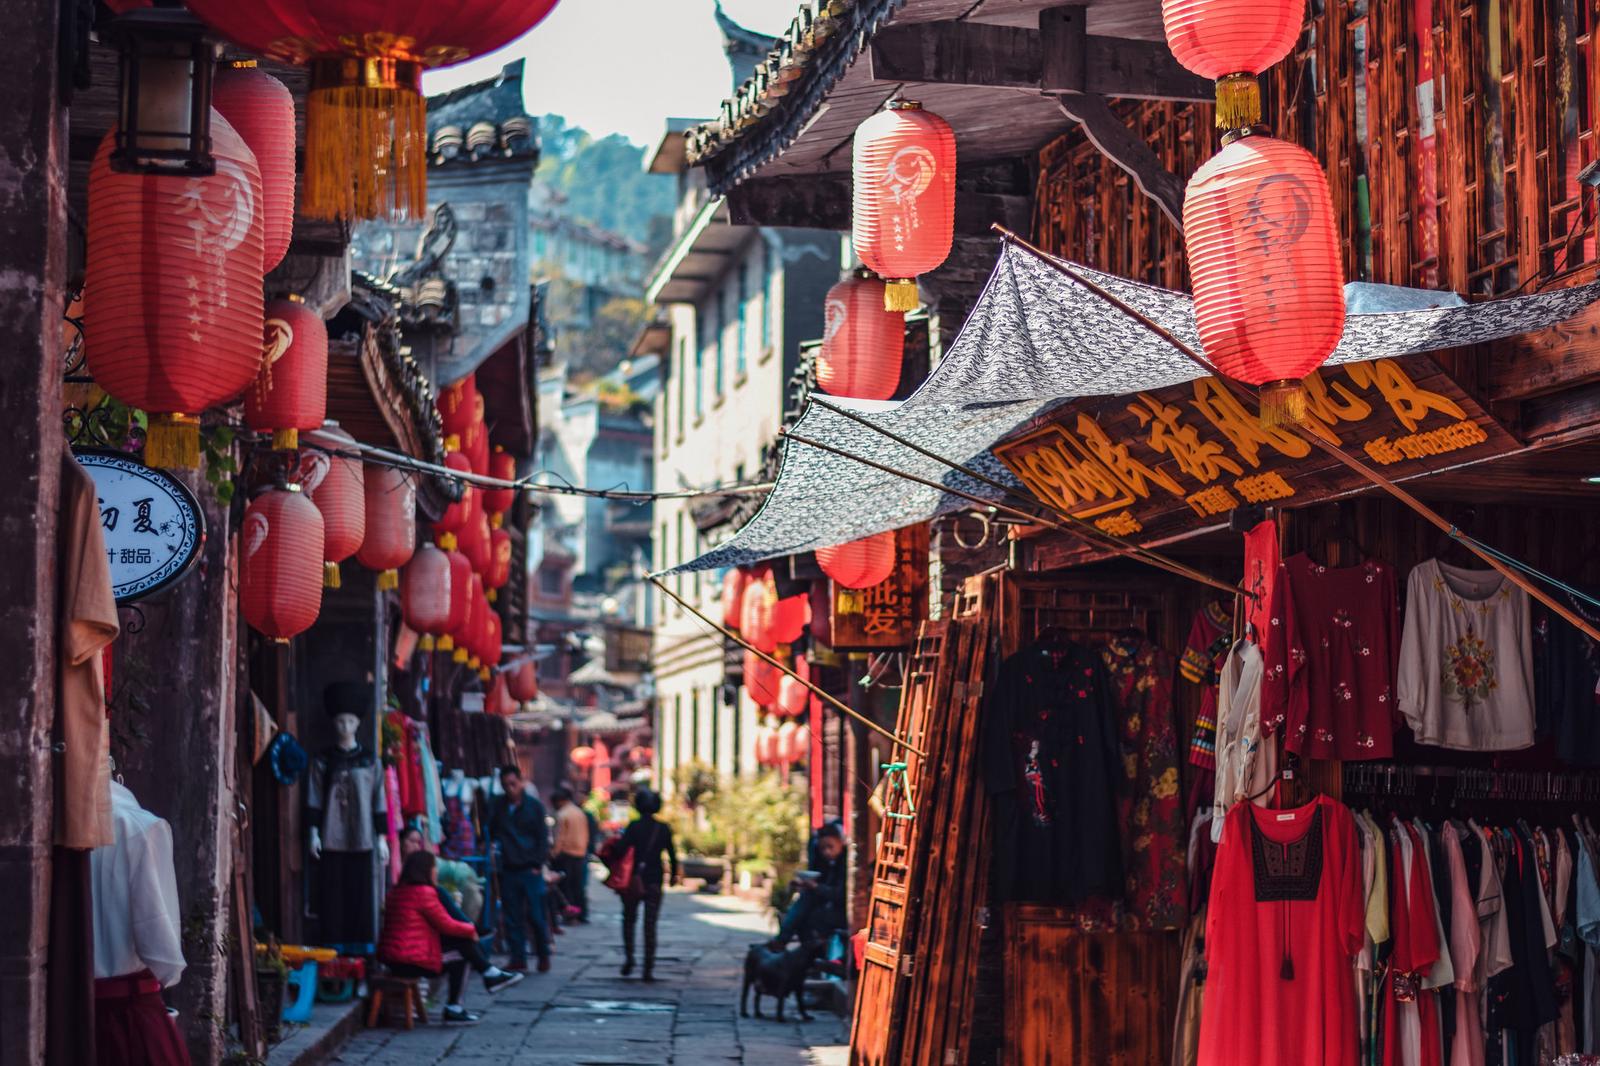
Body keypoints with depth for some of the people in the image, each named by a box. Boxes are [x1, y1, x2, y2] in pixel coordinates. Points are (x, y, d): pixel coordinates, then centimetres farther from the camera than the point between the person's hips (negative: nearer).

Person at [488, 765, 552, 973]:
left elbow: (542, 837, 1)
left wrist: (538, 864, -5)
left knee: (536, 916, -2)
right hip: (508, 869, 2)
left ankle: (543, 956, 13)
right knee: (513, 917, 2)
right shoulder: (497, 806, 7)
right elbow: (490, 832, 11)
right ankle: (518, 958, 9)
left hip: (530, 869, -2)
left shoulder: (534, 806, 1)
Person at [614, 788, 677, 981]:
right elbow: (672, 854, 3)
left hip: (634, 879, -2)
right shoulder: (664, 828, -1)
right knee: (650, 925, 5)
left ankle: (628, 957, 0)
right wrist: (674, 874, 15)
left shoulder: (634, 827, -9)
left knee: (629, 920, 16)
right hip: (655, 882, 2)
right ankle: (649, 968, 0)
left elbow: (620, 849, -20)